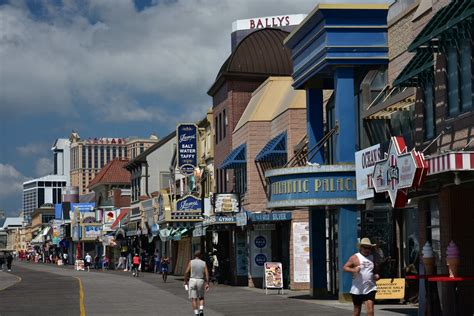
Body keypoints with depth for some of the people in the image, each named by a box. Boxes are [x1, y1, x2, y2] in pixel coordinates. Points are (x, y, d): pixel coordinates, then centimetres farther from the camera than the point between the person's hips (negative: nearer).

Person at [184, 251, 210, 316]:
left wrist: (185, 281, 6)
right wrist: (207, 284, -4)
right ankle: (201, 309, -7)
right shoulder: (204, 263, 3)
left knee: (193, 299, 2)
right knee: (201, 298, 16)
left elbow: (186, 272, -5)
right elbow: (207, 274, -4)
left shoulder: (191, 262, -2)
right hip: (201, 281, 2)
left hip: (192, 280, -2)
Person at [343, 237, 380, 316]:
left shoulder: (372, 258, 11)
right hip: (357, 289, -2)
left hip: (370, 288, 2)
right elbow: (345, 268, -5)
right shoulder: (355, 257, -2)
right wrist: (353, 270, -24)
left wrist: (376, 275, 5)